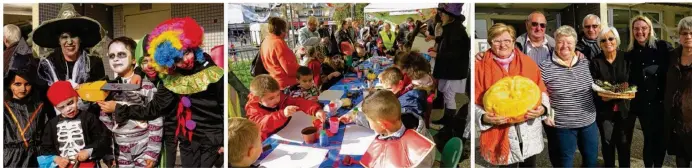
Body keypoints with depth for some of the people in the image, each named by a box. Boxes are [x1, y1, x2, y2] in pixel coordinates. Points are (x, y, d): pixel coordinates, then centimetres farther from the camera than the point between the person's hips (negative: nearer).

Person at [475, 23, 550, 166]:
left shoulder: (528, 63, 4)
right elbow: (475, 102, -4)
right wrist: (485, 118, -22)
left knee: (530, 164, 17)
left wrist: (542, 108, -13)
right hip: (500, 134, -2)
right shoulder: (481, 67, -4)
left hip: (529, 131, 3)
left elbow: (541, 90, 7)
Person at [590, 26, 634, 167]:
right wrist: (601, 95, -22)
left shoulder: (626, 58, 2)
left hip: (625, 108, 1)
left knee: (624, 143, 6)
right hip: (605, 110, -1)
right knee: (607, 143, 5)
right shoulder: (596, 62, -1)